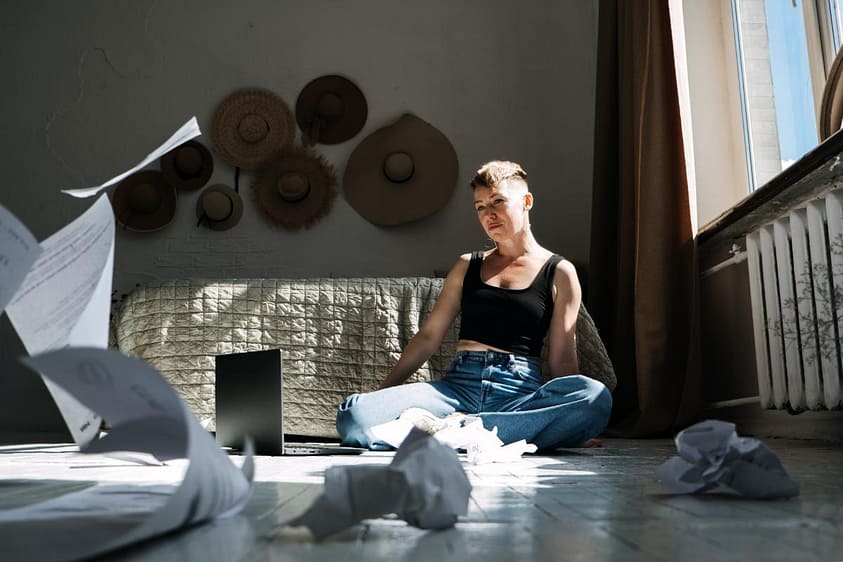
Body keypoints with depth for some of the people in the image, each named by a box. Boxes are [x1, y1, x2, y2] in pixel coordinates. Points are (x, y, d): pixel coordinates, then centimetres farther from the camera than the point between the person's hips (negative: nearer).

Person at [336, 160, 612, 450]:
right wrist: (382, 391, 13)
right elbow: (428, 336, 19)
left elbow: (562, 358, 8)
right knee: (353, 414, -23)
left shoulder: (559, 272, 11)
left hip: (521, 392, -1)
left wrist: (572, 426, -4)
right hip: (459, 386, 2)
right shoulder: (467, 265, 20)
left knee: (597, 397, -36)